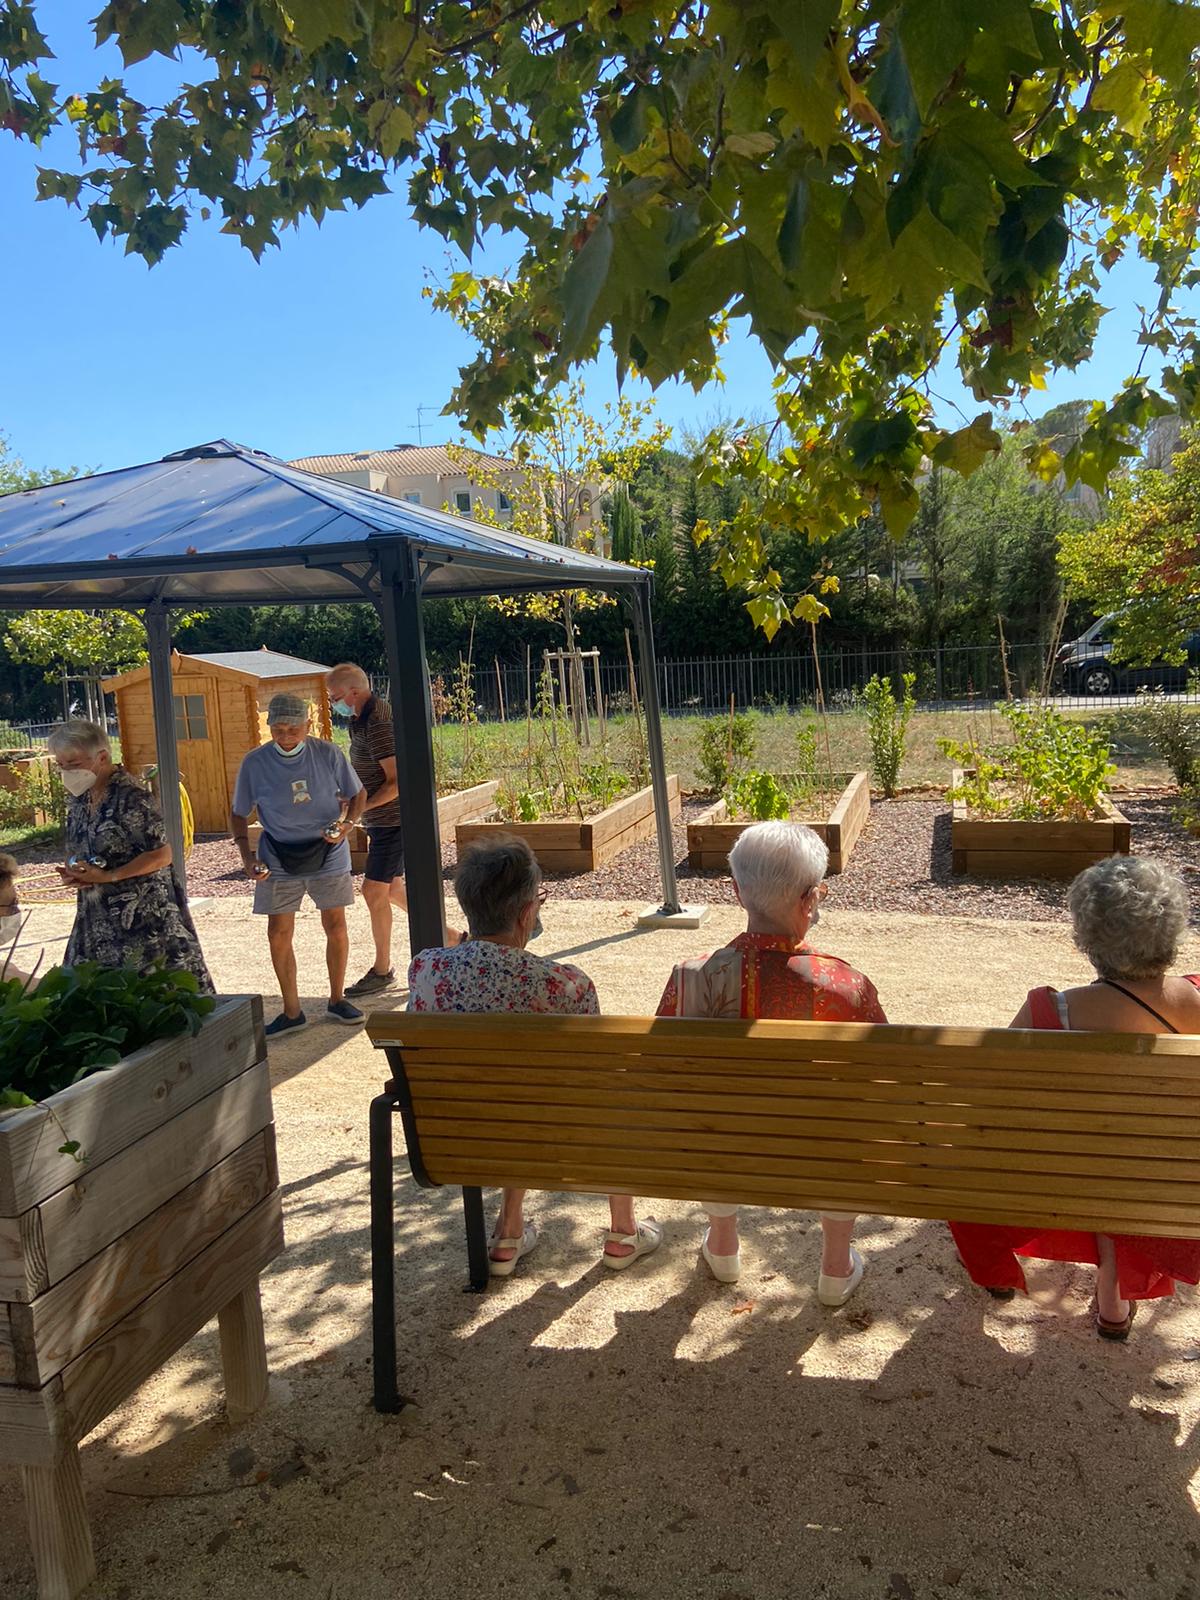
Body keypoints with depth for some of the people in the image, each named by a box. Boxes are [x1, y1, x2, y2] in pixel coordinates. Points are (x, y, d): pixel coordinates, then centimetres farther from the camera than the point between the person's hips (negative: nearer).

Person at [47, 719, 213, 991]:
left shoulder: (131, 798, -16)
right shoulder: (79, 801, 9)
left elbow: (162, 856, -17)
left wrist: (108, 876, -20)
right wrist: (72, 873, -2)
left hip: (142, 916, -8)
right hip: (99, 919, 8)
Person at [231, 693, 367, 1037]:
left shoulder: (328, 754, -7)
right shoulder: (254, 762, -7)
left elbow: (357, 794, 5)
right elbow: (239, 815, 3)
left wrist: (347, 823, -15)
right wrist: (247, 855, -11)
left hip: (327, 853, 0)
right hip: (278, 859, 0)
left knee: (336, 926, 7)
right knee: (279, 934, 2)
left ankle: (337, 1000, 25)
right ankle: (292, 1012, 16)